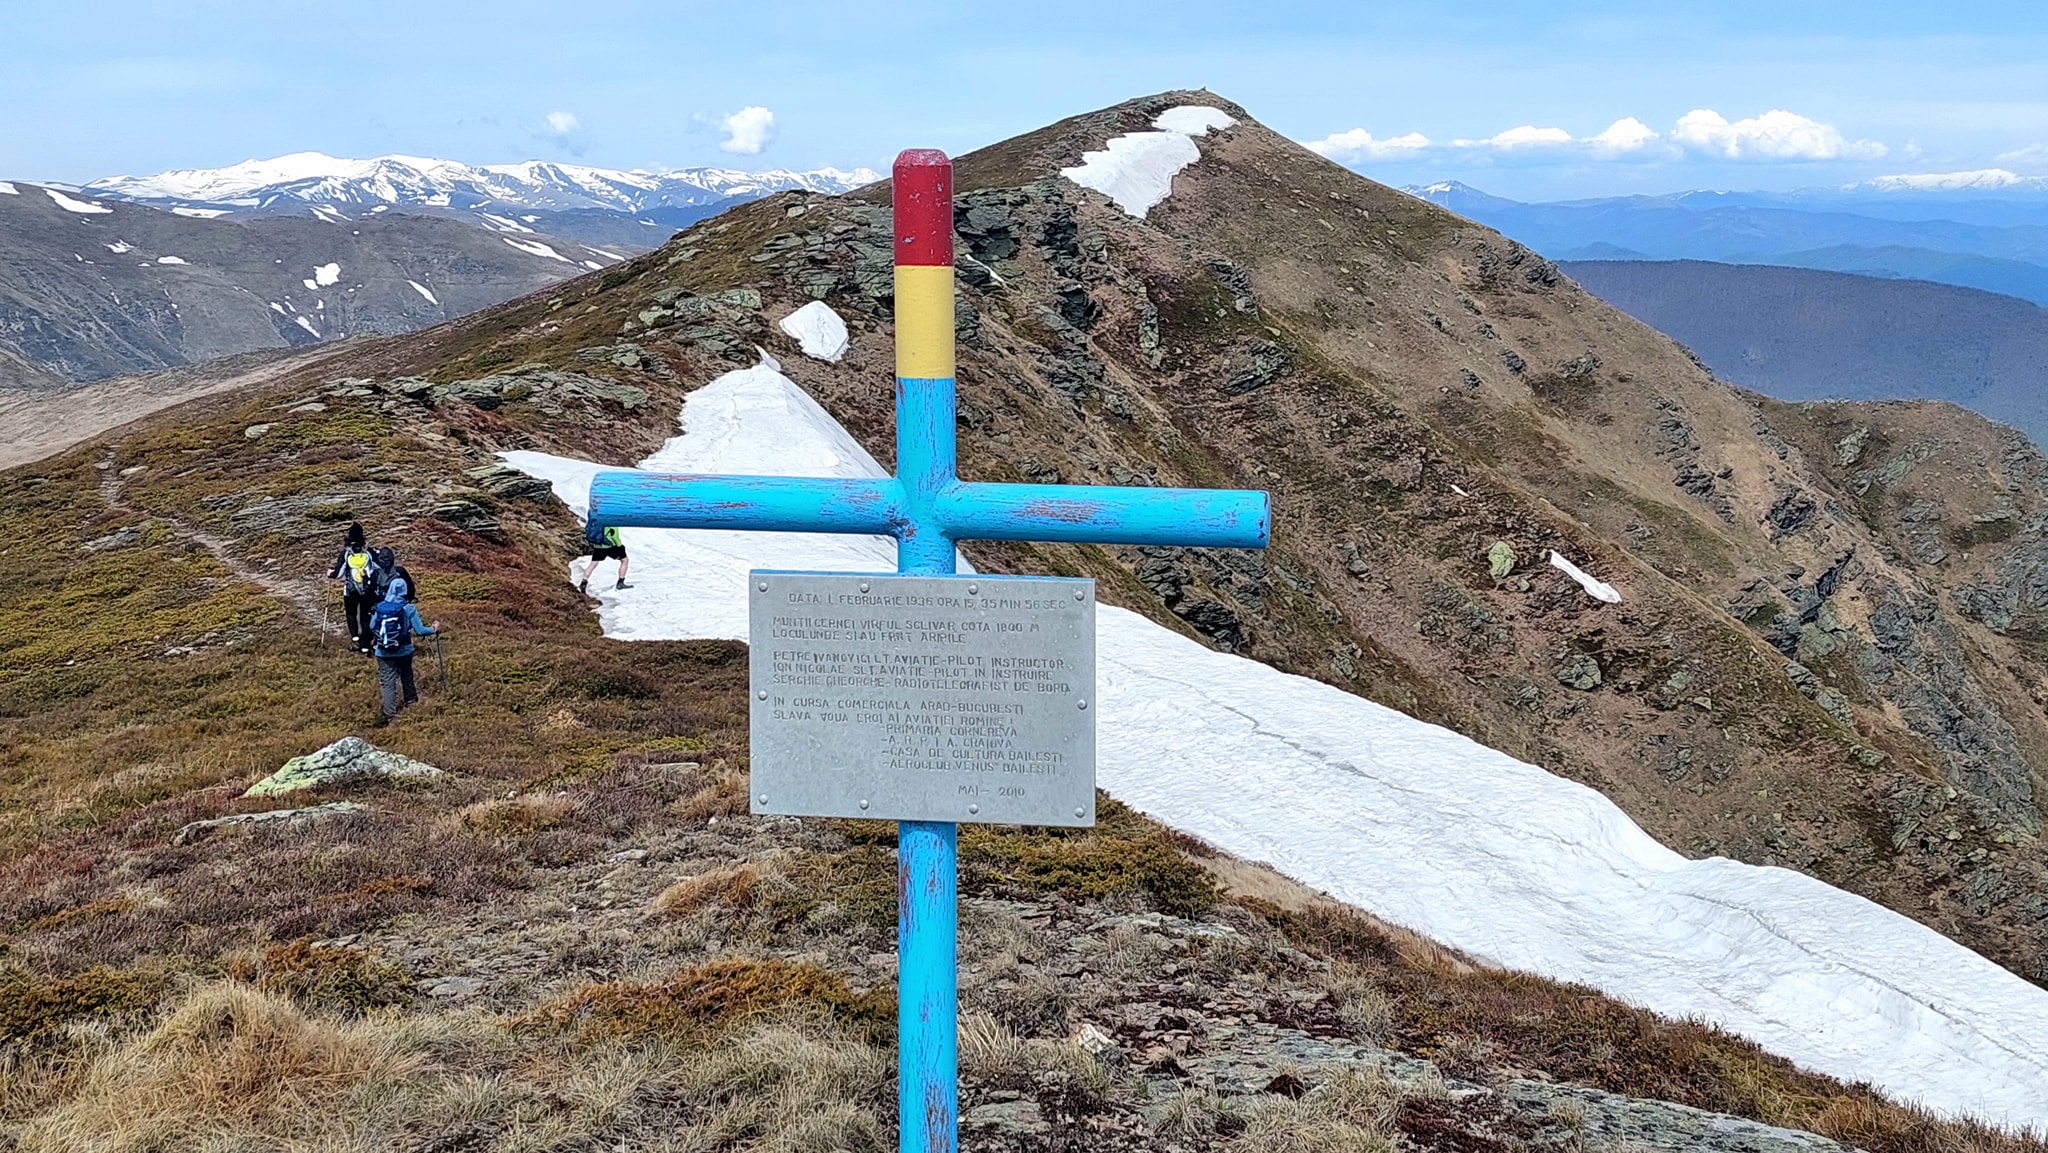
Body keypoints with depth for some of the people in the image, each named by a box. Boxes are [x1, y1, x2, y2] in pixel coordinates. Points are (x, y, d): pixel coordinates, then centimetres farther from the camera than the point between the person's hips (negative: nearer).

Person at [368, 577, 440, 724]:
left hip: (384, 652, 0)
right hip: (404, 650, 0)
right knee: (406, 675, 26)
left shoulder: (380, 607, -5)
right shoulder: (409, 608, -12)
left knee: (388, 682, 1)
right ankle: (410, 699, 47)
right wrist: (434, 629, 6)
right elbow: (419, 630, -12)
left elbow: (372, 626, 7)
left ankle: (390, 714, -7)